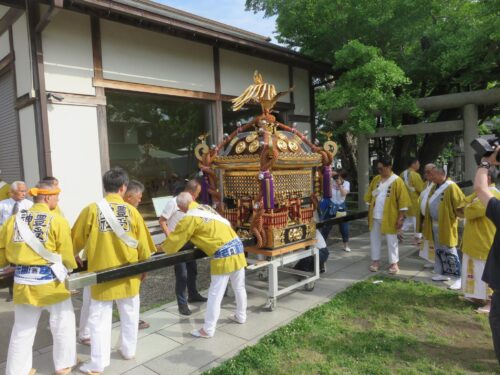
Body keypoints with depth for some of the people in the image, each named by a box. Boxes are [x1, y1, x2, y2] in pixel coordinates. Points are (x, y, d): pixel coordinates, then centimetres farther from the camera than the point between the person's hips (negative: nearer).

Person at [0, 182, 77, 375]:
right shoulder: (57, 221, -12)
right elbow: (66, 256, -8)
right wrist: (73, 266, 12)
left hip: (22, 280, 4)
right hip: (49, 280, -4)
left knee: (22, 329, 19)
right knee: (63, 323, 17)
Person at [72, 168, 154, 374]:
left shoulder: (92, 210, -9)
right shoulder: (132, 211, -7)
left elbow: (76, 241, 2)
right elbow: (143, 245, -1)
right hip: (128, 274, 2)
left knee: (99, 318, 9)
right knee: (129, 315, 19)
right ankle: (128, 350, 33)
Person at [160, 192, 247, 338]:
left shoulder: (190, 218, -7)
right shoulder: (206, 208, 16)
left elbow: (176, 239, 1)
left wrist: (163, 247, 21)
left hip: (223, 255, -8)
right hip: (237, 246, 8)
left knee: (215, 294, 2)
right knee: (239, 287, 23)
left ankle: (208, 330, 12)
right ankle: (241, 316, 40)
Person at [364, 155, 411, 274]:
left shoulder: (397, 181, -11)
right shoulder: (376, 179, 5)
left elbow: (402, 201, -11)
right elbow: (370, 196, 12)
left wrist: (400, 218, -13)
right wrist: (369, 213, 10)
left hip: (389, 217, -5)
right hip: (375, 216, 5)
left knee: (391, 240, 6)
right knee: (374, 238, 12)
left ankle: (394, 263, 18)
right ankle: (375, 261, 25)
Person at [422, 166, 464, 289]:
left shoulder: (451, 187, -16)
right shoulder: (435, 188, 11)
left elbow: (461, 203, -17)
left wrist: (454, 217, -13)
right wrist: (427, 221, 16)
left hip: (446, 225, -8)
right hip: (435, 225, 9)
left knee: (450, 252, -5)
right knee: (439, 251, 15)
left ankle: (458, 278, 3)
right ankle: (444, 273, 27)